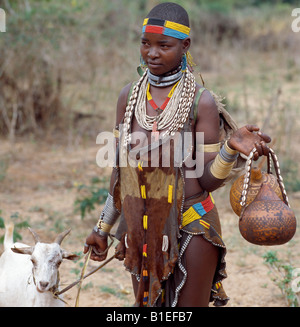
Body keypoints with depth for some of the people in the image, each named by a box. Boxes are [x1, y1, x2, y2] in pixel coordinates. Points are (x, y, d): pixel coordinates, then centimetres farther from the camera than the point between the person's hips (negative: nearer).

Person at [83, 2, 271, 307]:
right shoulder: (129, 96, 4)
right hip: (142, 230, 4)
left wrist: (232, 147, -28)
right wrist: (102, 228, 16)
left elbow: (208, 179, -9)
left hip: (191, 230, -4)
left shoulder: (200, 101, -8)